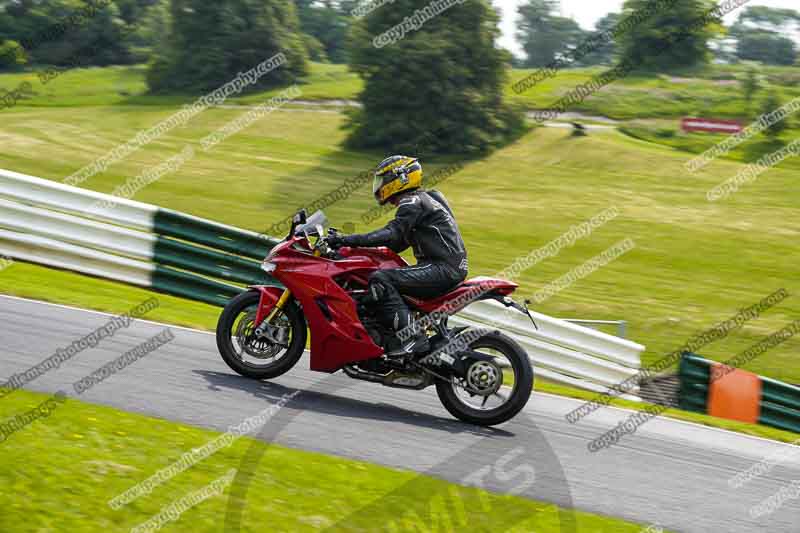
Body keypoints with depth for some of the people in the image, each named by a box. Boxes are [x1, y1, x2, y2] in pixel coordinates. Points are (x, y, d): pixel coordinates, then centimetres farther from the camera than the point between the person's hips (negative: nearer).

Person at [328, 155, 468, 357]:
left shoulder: (413, 203, -8)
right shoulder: (421, 200, 24)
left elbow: (392, 234, -23)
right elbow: (397, 244, 26)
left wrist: (347, 240, -26)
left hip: (443, 268, -11)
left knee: (380, 280, -21)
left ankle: (411, 336, -28)